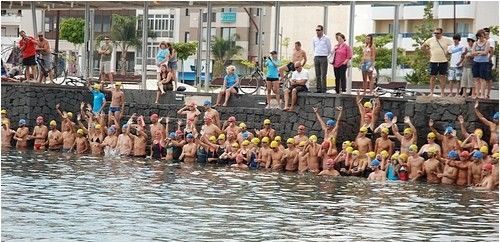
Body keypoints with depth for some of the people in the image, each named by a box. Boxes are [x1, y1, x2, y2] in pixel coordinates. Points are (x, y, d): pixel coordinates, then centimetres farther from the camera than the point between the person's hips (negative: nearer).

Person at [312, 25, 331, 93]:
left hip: (323, 58, -5)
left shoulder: (326, 38, -4)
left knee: (323, 75, -8)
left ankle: (323, 90, -10)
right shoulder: (314, 39, 9)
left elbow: (329, 49, 5)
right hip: (316, 58, 5)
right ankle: (318, 89, 9)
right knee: (317, 75, 6)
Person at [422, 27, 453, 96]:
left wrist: (448, 52, 0)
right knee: (432, 77, 1)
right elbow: (423, 46, 16)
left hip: (443, 62, -1)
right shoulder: (430, 40, 5)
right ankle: (431, 93, 6)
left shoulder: (446, 40, 0)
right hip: (433, 62, 1)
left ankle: (442, 93, 5)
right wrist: (429, 51, 7)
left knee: (442, 77, 1)